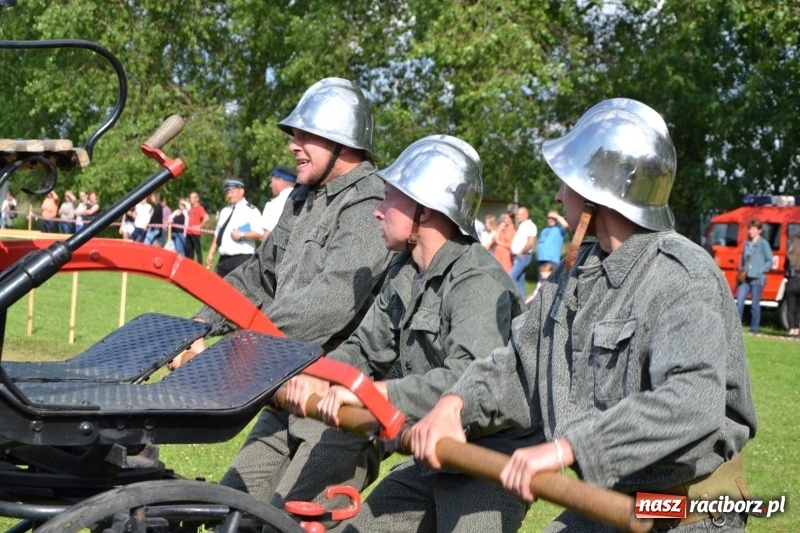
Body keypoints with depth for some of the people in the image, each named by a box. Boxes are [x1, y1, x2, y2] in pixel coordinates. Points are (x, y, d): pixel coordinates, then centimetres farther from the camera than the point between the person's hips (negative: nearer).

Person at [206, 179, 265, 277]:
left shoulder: (251, 210, -4)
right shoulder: (225, 211, 19)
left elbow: (260, 234, -14)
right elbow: (217, 235, 21)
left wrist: (241, 235, -19)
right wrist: (211, 253, 14)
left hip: (242, 259, -8)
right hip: (224, 259, 8)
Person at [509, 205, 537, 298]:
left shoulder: (529, 225, -11)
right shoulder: (521, 226, 18)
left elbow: (530, 242, -20)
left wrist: (521, 253, -14)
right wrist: (514, 252, 11)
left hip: (523, 256, -10)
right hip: (518, 257, 10)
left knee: (511, 278, -16)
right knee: (520, 281, 9)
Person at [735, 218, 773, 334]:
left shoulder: (763, 244, -3)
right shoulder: (746, 244, 13)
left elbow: (769, 261, -3)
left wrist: (759, 271, -12)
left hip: (757, 279, -5)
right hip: (745, 278, 5)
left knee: (755, 304, 0)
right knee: (739, 301, -7)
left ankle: (754, 329, 8)